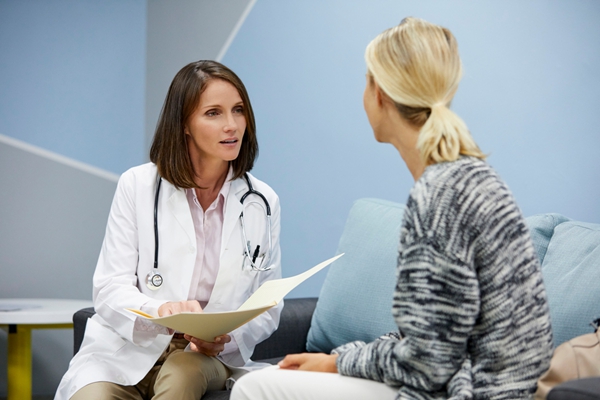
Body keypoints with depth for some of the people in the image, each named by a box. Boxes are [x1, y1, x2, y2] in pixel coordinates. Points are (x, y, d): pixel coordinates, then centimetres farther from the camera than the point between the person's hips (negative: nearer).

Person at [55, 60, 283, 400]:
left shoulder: (263, 203, 5)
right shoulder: (137, 186, 0)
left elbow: (268, 308, 7)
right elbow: (110, 289, -5)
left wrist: (226, 336, -16)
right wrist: (160, 310, -28)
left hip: (205, 357, 1)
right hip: (124, 351, -1)